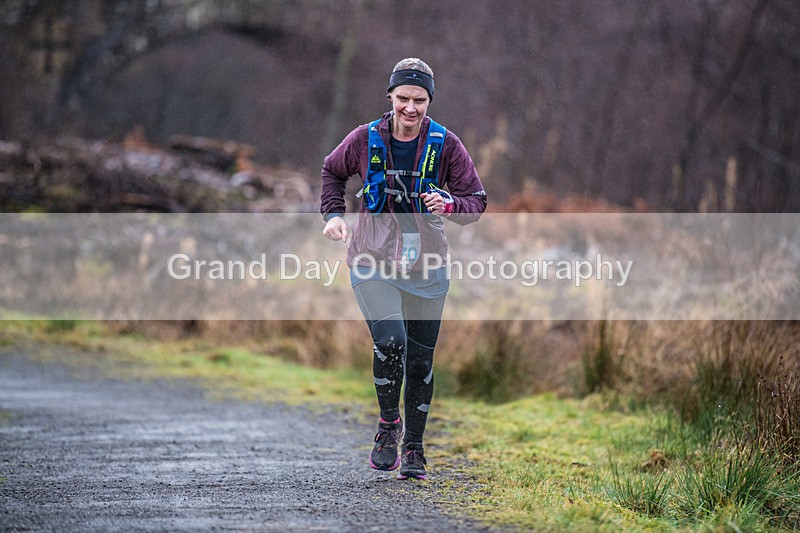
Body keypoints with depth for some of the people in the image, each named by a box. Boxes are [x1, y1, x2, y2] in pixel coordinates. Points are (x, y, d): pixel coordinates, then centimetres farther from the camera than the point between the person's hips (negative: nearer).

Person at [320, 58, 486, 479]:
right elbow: (332, 171, 17)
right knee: (390, 341, -22)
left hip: (426, 269, 1)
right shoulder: (365, 139, -3)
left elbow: (477, 200, -1)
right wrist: (333, 214, 4)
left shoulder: (445, 145, -4)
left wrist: (451, 204, -22)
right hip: (373, 264, -1)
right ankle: (388, 423, 3)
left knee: (421, 361, 6)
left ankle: (413, 449, 23)